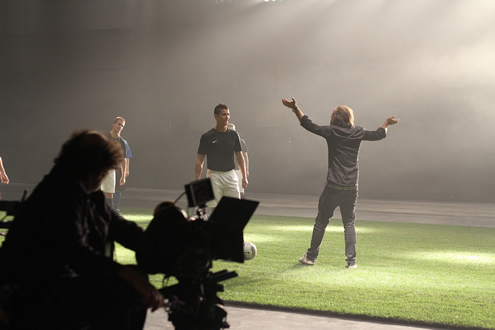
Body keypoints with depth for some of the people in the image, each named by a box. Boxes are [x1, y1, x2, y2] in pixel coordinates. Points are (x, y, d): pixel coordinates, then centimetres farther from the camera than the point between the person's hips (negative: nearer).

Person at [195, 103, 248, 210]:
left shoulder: (233, 135, 5)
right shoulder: (207, 137, -5)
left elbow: (239, 156, 12)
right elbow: (199, 160, -2)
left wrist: (244, 176, 5)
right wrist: (197, 181, -8)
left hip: (230, 175, 3)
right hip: (214, 175, -3)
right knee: (215, 209, -1)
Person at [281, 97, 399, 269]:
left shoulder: (331, 132, -5)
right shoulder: (358, 132, 3)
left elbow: (308, 125, -2)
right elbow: (378, 134, 16)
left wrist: (295, 108, 6)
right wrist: (386, 123, 35)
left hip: (333, 187, -2)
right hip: (351, 187, 2)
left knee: (321, 221, 9)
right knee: (349, 223, 9)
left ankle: (311, 256, 17)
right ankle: (351, 260, 4)